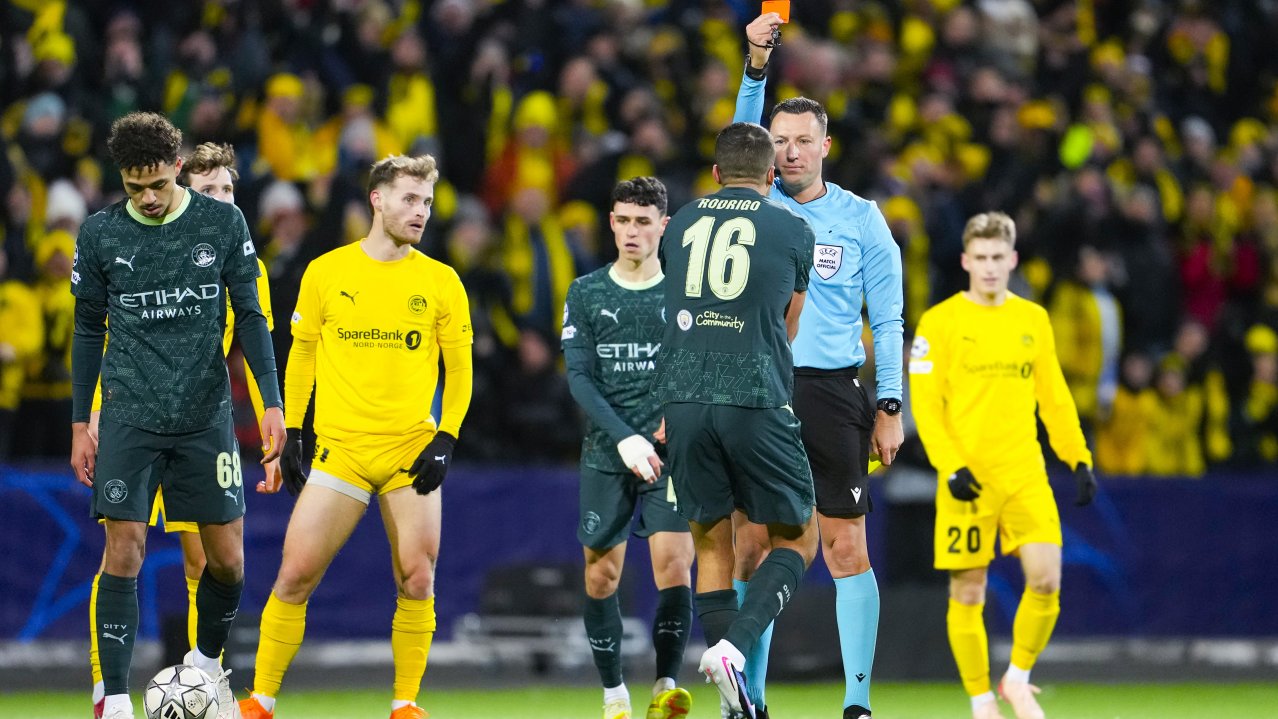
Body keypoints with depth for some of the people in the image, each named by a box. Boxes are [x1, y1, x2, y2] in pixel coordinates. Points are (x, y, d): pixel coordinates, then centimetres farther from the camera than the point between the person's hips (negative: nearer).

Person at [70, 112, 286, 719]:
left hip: (206, 415, 1)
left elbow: (249, 316, 5)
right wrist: (80, 424, 8)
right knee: (124, 552, -10)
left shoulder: (222, 223, 0)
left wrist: (272, 402, -3)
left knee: (227, 559, 2)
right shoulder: (100, 234, 1)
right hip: (130, 417, -1)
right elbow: (88, 330, 9)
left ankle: (207, 662, 29)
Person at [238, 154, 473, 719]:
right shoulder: (326, 272, 3)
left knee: (417, 580, -6)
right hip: (339, 449, 0)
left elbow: (459, 368, 7)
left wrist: (446, 439, -5)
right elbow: (301, 354, 11)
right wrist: (291, 433, 6)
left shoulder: (440, 281, 3)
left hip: (412, 452, 0)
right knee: (295, 575, -4)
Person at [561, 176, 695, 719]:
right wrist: (625, 437, -14)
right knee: (602, 573, 2)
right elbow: (580, 378, -1)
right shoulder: (586, 293, 6)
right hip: (606, 452, 1)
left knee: (674, 563, -14)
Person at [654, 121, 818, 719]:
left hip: (683, 400, 3)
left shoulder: (680, 224, 15)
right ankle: (734, 646, -14)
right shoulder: (793, 231, 8)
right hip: (756, 402, -3)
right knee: (796, 539, 11)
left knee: (712, 545, 11)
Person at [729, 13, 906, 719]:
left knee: (846, 551, -4)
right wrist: (756, 66, -26)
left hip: (832, 395, -1)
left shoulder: (861, 218, 6)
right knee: (748, 549, 0)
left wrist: (889, 407, 0)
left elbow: (887, 319, 7)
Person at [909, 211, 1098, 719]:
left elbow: (1054, 397, 15)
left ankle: (1018, 678, 9)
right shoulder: (939, 323, -2)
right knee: (968, 592, 0)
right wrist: (953, 466, -16)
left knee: (1046, 578, -12)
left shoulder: (1033, 320, 11)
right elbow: (924, 405, -5)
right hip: (968, 480, -3)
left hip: (1025, 476, 3)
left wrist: (1079, 459, 6)